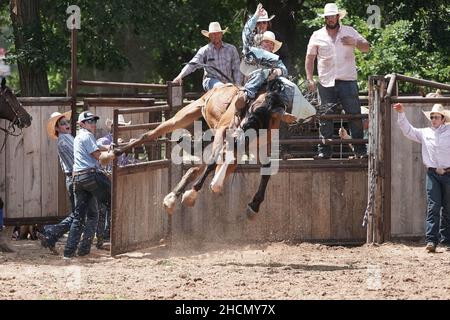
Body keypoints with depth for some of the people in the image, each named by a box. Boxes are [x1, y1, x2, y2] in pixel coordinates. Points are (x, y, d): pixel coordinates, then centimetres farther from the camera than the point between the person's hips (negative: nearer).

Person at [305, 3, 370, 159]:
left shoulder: (349, 32, 9)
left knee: (355, 116, -3)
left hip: (348, 82, -1)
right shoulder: (317, 36, 10)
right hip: (326, 83, 1)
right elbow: (309, 58, 12)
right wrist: (309, 78, 1)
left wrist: (354, 42, -14)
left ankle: (360, 151, 0)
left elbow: (366, 48, 7)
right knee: (325, 118, 0)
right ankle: (324, 151, 5)